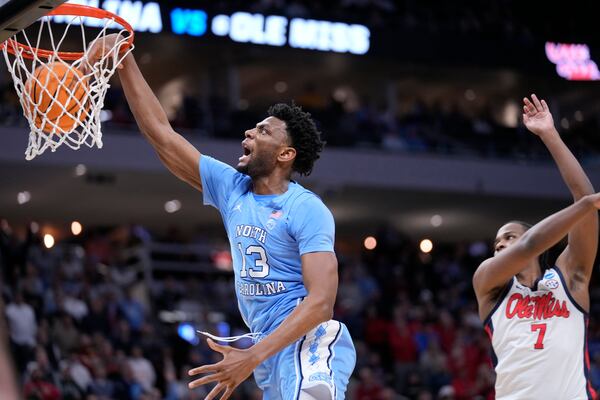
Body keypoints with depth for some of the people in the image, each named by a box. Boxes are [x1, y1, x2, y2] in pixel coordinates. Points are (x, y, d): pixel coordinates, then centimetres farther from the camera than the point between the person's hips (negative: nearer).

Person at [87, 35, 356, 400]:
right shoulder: (231, 189, 10)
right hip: (274, 348, 8)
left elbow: (321, 300, -20)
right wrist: (124, 61, 3)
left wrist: (252, 358, -28)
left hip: (311, 343, -8)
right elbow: (162, 135, 10)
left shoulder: (306, 209, -11)